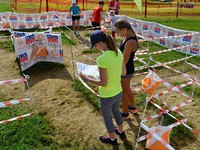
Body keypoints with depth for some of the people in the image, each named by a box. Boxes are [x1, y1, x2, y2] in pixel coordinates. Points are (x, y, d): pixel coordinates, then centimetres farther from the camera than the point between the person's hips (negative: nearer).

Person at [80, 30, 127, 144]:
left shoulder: (102, 59, -31)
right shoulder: (118, 52, -9)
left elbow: (103, 83, -23)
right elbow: (124, 72, 3)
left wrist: (87, 79, -11)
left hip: (107, 96, -7)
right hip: (118, 92, 7)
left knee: (107, 117, 23)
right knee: (116, 111, 34)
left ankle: (112, 139, 49)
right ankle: (121, 132, 58)